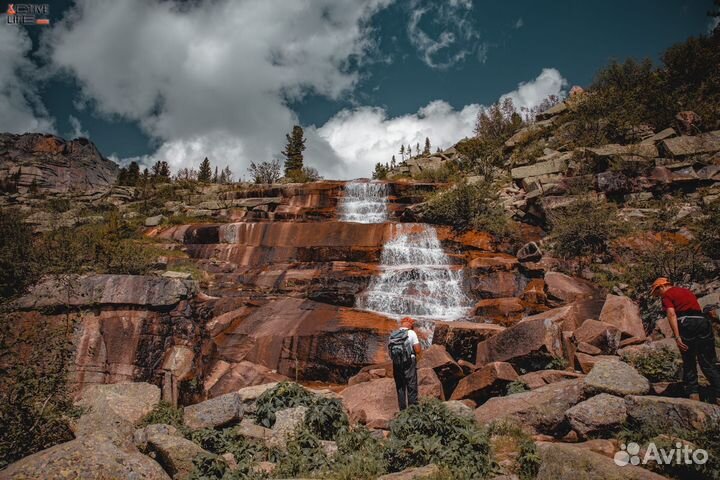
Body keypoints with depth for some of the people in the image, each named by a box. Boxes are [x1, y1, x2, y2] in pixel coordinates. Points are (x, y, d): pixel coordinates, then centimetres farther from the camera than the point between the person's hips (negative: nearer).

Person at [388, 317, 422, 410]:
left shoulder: (392, 335, 7)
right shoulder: (411, 333, -6)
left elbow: (390, 350, 7)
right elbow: (417, 350, -9)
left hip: (396, 364, 4)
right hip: (409, 363, -4)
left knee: (400, 388, 12)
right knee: (412, 386, 4)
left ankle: (402, 409, 16)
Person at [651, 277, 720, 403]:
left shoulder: (667, 295, 6)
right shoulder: (687, 291, 28)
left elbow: (671, 314, -10)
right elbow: (698, 309, 24)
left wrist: (677, 336, -17)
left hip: (686, 323, -5)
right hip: (703, 321, 6)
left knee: (688, 361, 7)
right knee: (708, 363, 7)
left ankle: (693, 394, 2)